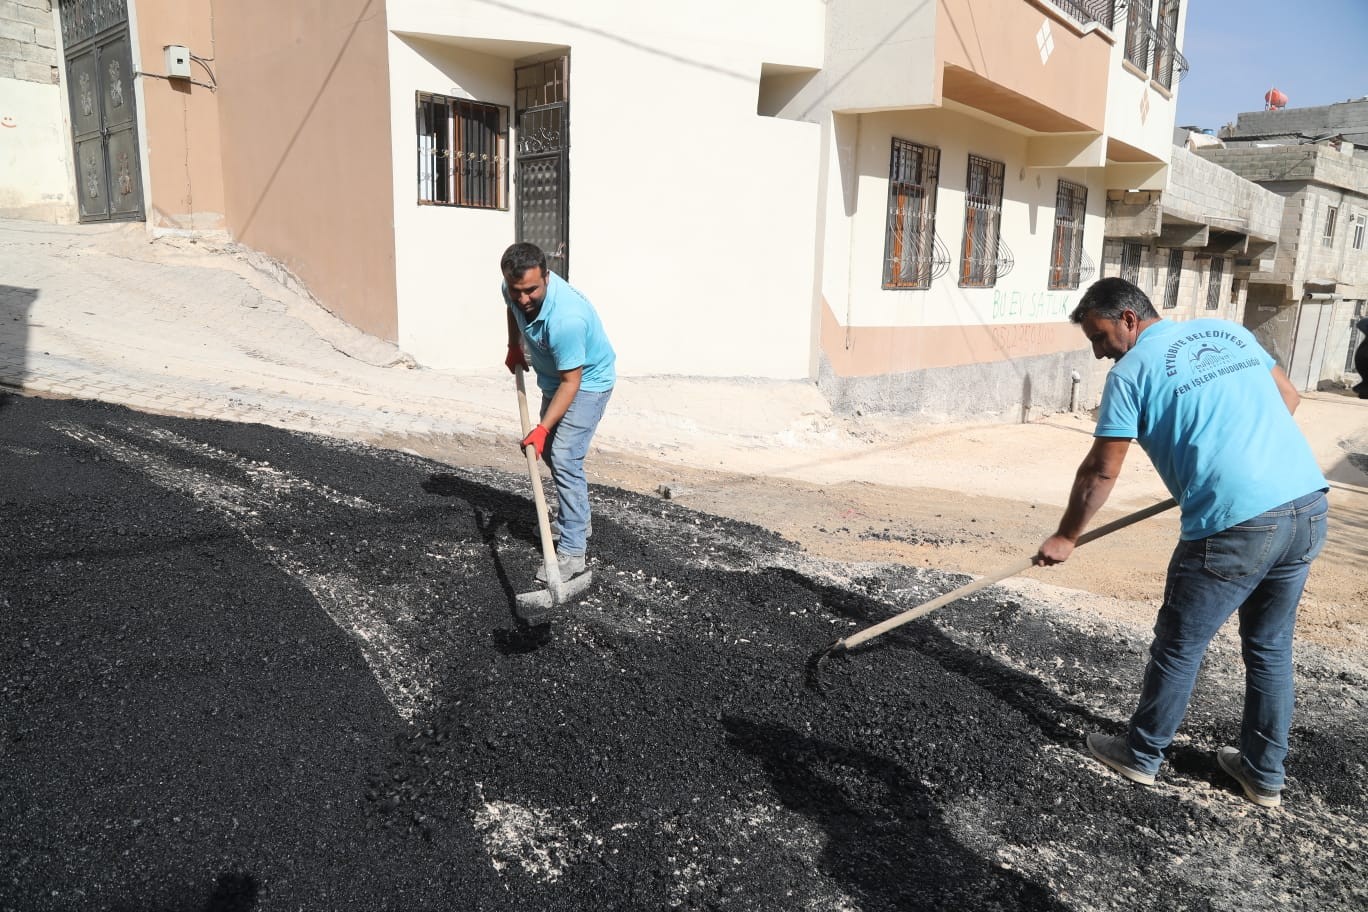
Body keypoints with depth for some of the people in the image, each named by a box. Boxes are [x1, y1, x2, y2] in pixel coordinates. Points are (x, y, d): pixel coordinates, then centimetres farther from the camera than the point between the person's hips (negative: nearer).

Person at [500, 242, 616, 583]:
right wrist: (514, 346, 12)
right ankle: (575, 519, 37)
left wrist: (542, 428, -32)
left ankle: (572, 552, -13)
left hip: (587, 381, -9)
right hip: (555, 378, 9)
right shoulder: (515, 290, -17)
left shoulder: (566, 318, -40)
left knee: (565, 459, -18)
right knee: (549, 451, 19)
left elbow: (571, 382, -31)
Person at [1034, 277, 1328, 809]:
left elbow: (1101, 472, -1)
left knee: (1179, 647, 11)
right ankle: (1264, 774, 34)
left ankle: (1142, 754, 29)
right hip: (1309, 505, 7)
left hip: (1235, 525, -7)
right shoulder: (1228, 330, 15)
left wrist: (1065, 538, 9)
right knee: (1271, 646, 21)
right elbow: (1287, 398, 23)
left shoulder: (1131, 371, -4)